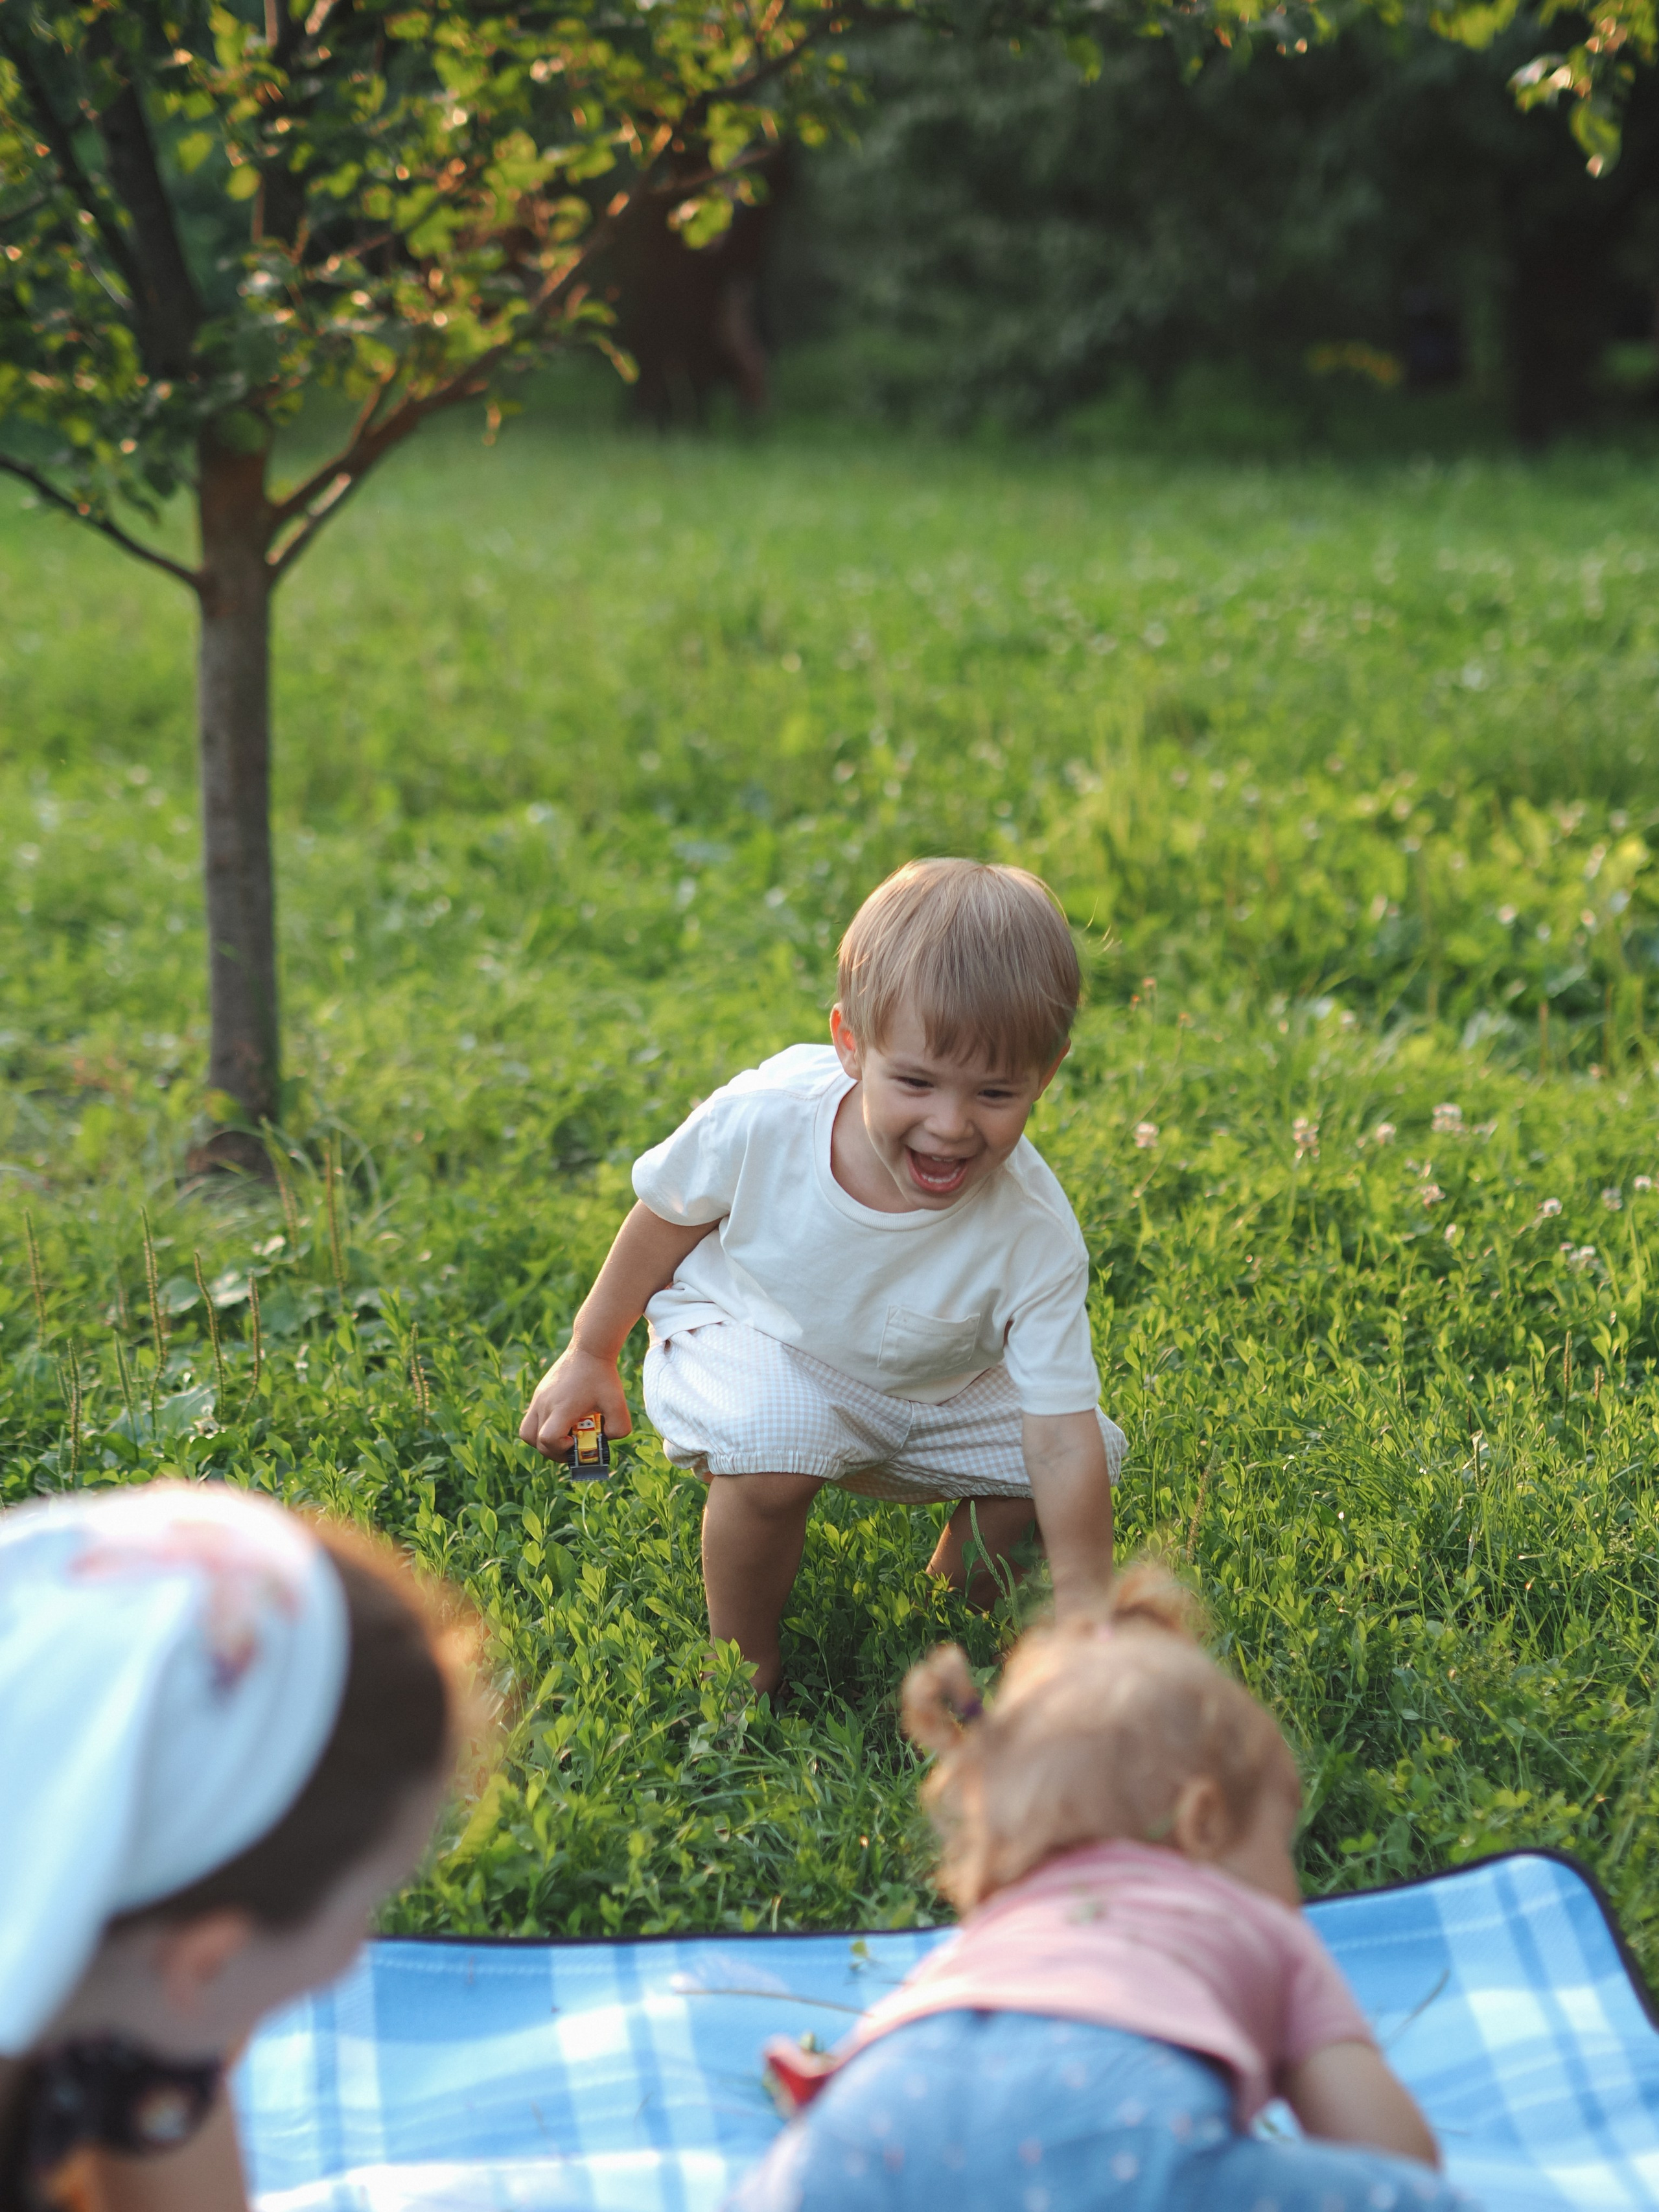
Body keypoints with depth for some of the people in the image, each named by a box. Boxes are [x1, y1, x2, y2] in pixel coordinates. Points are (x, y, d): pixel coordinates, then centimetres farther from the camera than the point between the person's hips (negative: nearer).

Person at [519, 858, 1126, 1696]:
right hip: (748, 1334, -3)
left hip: (927, 1386, 3)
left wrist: (1083, 1599, -30)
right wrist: (590, 1355, 1)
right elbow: (667, 1216, -11)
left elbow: (1062, 1431, -27)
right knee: (771, 1449, -34)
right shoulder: (762, 1120, -33)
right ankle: (745, 1672, -8)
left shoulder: (1034, 1237, -31)